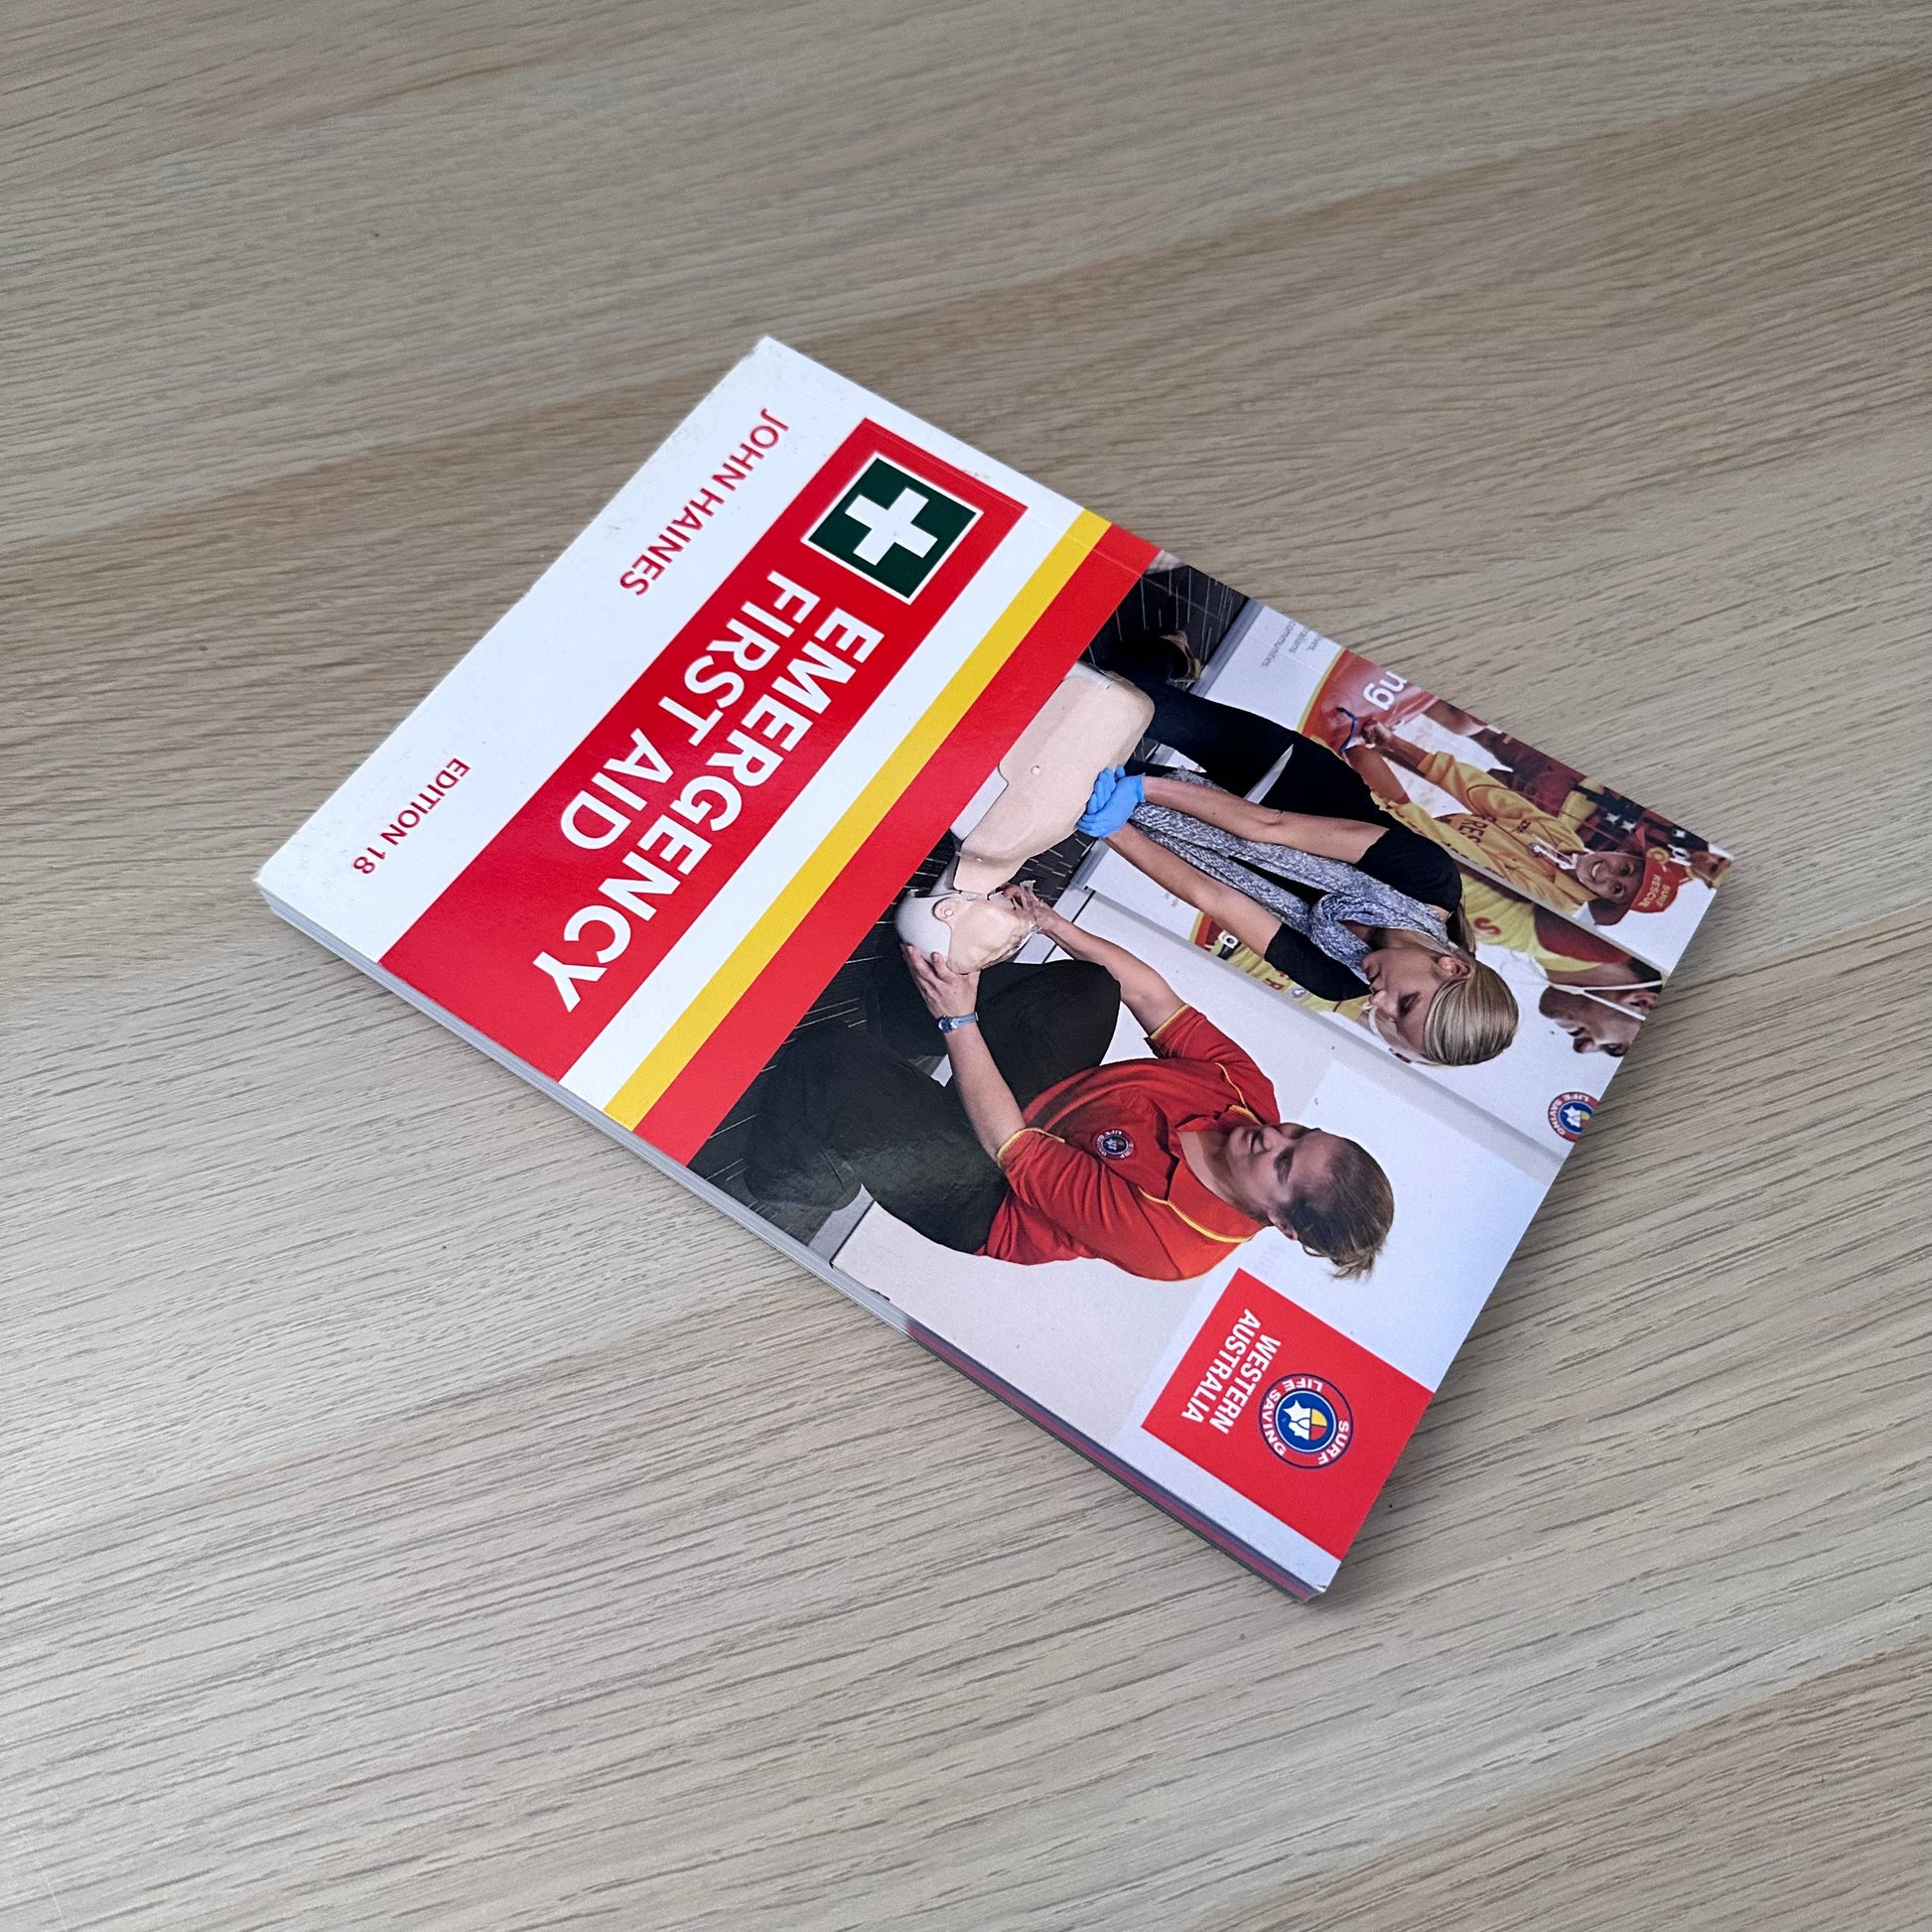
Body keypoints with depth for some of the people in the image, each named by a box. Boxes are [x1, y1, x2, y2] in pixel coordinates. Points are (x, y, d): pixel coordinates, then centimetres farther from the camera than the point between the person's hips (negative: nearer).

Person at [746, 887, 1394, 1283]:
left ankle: (790, 1181, 7)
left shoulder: (1163, 1238, -35)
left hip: (978, 1201, -8)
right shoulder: (1250, 1095, -16)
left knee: (828, 1058, -30)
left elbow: (1011, 1150, -32)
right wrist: (1054, 925, -14)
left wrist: (959, 1021, -31)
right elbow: (1156, 999, -8)